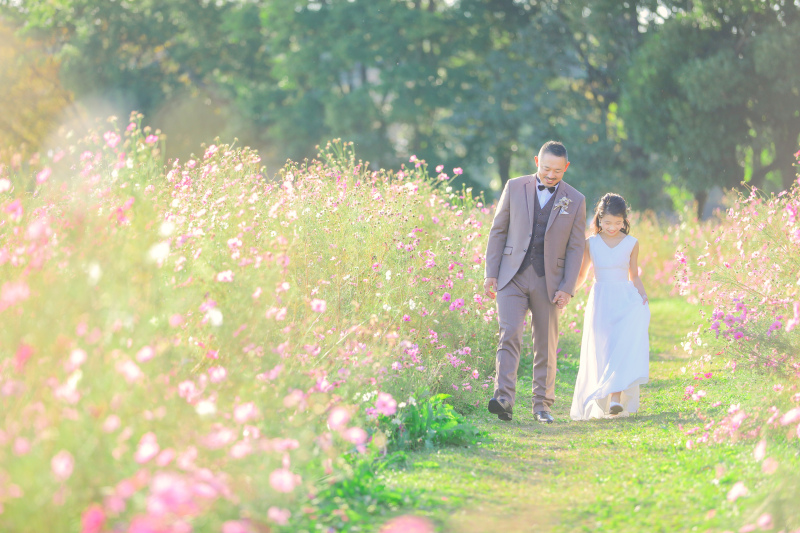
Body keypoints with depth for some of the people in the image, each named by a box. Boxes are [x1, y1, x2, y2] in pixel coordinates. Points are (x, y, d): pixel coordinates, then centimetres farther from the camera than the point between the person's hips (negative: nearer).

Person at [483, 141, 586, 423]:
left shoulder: (575, 201, 2)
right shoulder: (515, 188, 3)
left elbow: (575, 248, 1)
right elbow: (498, 230, 6)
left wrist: (567, 288, -7)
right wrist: (491, 273, 0)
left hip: (548, 281, 1)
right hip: (512, 276, 0)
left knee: (546, 346, 5)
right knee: (509, 334, -16)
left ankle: (542, 405, 16)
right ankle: (504, 399, -24)